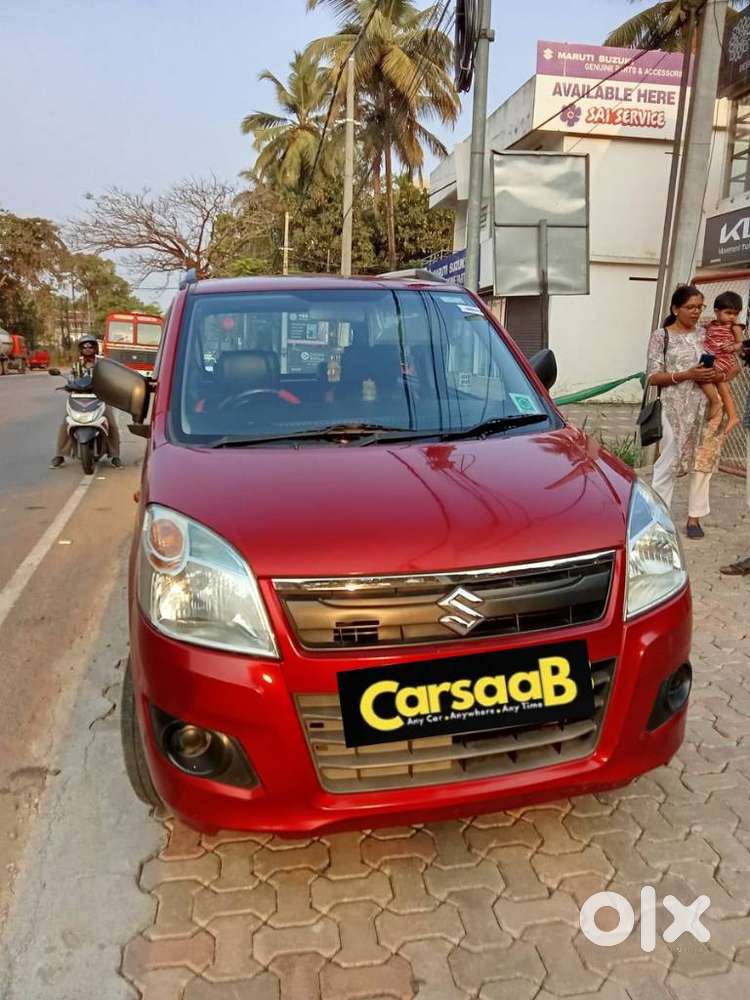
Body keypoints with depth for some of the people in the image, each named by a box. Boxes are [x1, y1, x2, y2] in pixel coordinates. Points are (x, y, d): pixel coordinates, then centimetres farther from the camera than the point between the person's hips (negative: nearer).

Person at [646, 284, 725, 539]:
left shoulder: (704, 334, 11)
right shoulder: (661, 336, -1)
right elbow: (653, 377, -7)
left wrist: (717, 375, -9)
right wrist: (687, 375, -18)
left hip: (706, 406, 4)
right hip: (676, 408, -4)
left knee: (703, 460, 5)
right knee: (670, 459, -4)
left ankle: (694, 516, 14)